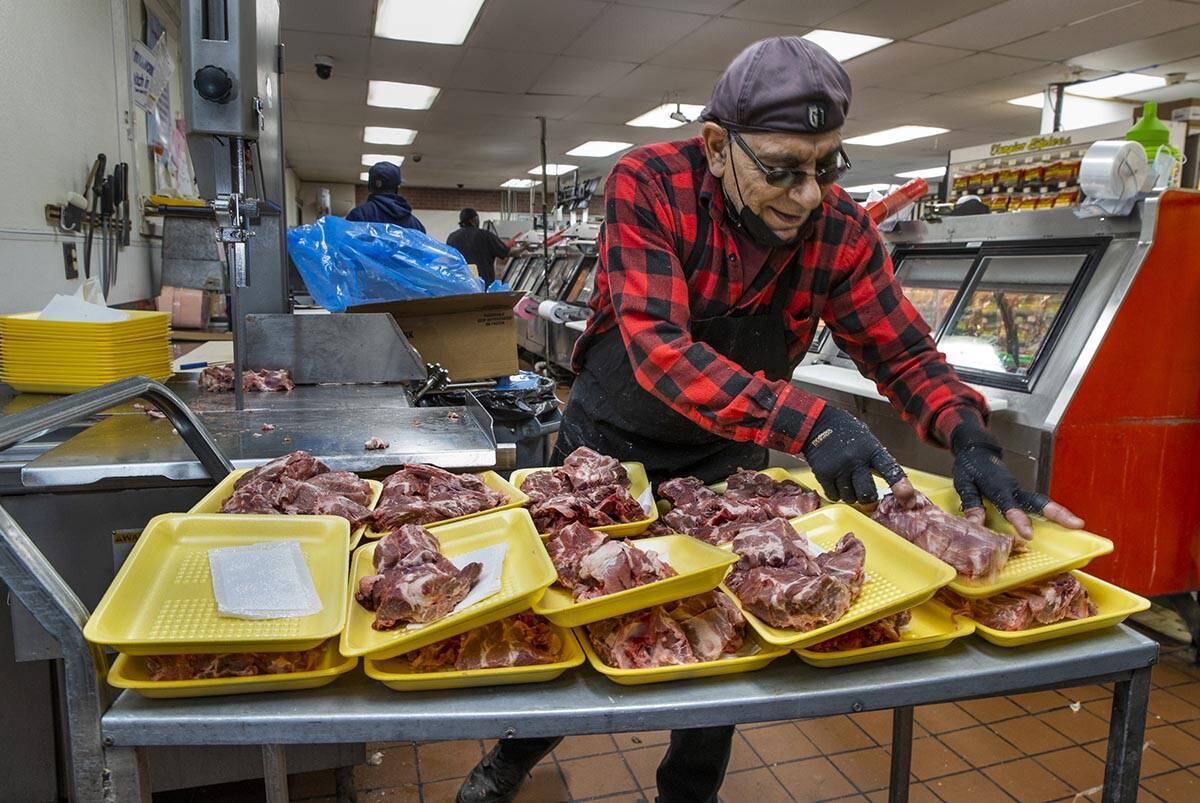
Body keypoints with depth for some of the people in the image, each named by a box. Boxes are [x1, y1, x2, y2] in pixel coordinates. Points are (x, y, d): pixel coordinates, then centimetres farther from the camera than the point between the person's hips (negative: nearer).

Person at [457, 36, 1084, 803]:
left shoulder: (843, 231, -15)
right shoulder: (648, 185, -24)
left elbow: (905, 353, -9)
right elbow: (658, 347, -36)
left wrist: (968, 435, -29)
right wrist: (807, 422, -46)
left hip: (727, 459, 2)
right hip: (607, 443, -1)